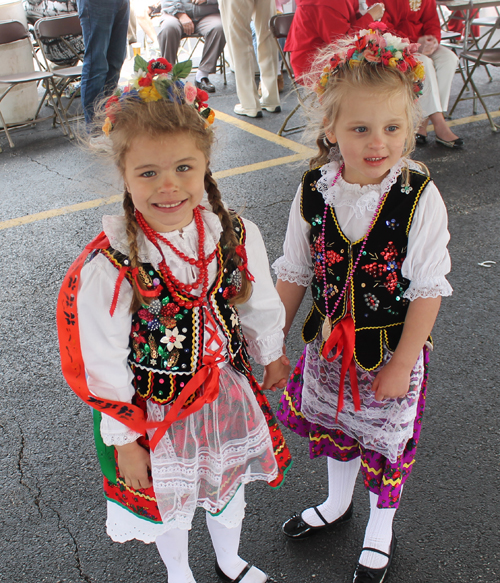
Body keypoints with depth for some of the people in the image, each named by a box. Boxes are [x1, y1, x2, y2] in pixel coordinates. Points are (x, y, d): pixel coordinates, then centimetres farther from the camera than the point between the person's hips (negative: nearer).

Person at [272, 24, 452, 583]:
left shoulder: (420, 198, -22)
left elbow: (427, 291, -16)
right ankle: (337, 502, 56)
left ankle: (380, 531, 46)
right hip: (329, 343, 3)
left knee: (387, 440, 18)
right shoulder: (313, 191, -13)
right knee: (331, 425, 24)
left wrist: (401, 366, -14)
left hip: (391, 350, -3)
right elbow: (293, 274, -2)